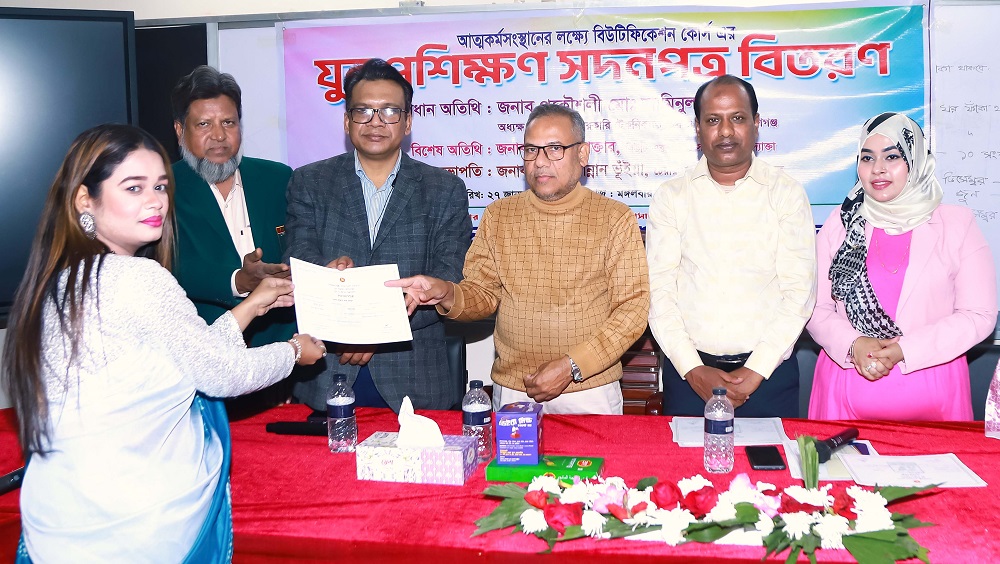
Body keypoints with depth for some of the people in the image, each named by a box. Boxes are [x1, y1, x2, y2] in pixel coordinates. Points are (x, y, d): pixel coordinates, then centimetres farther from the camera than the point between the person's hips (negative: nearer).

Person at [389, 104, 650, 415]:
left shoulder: (616, 218, -4)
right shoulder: (498, 216, 6)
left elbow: (633, 308, -8)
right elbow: (485, 294, 7)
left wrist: (571, 366, -16)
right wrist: (447, 294, -15)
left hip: (590, 392, -2)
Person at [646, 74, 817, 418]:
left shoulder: (786, 193, 3)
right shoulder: (671, 196, 5)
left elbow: (799, 290, -3)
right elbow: (659, 288, -1)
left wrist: (755, 372, -11)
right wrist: (693, 370, -10)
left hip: (768, 373, 0)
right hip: (689, 373, 1)